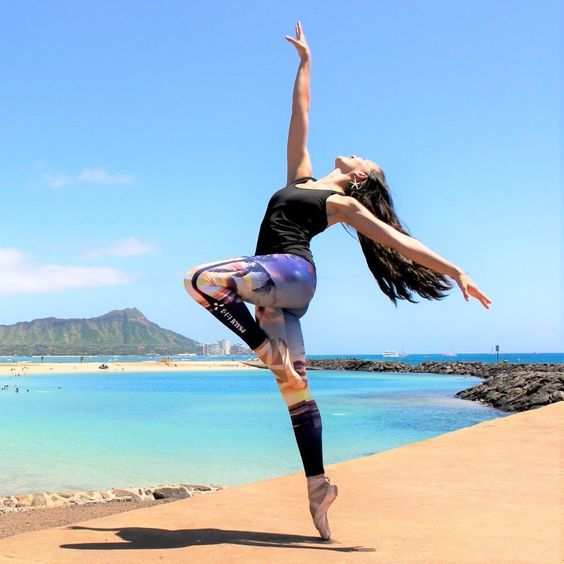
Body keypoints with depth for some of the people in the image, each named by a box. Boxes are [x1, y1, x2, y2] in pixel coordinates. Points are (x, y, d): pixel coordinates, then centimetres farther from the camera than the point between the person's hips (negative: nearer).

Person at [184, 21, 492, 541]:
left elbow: (398, 240, 1)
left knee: (202, 279, -26)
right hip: (275, 288, 7)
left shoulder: (343, 204, 6)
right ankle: (318, 484, 7)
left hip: (292, 274, -7)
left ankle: (268, 350, -13)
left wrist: (456, 271, -4)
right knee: (295, 388, 4)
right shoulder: (302, 177, 25)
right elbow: (301, 115, 29)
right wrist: (305, 61, 33)